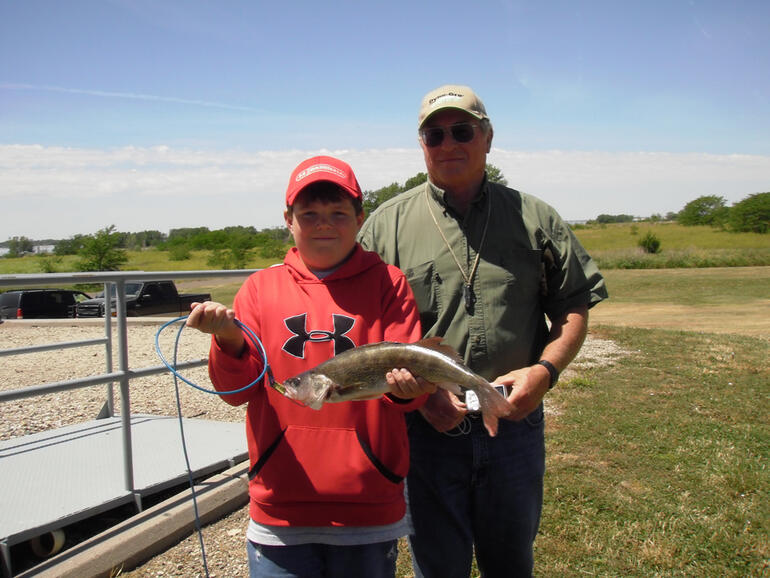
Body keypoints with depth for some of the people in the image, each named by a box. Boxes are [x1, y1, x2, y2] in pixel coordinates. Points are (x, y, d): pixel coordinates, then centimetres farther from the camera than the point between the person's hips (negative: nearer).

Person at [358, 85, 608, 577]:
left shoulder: (534, 218, 5)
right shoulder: (388, 223, 0)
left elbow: (574, 307, 8)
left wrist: (545, 370, -10)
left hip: (516, 427, 2)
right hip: (426, 428, -1)